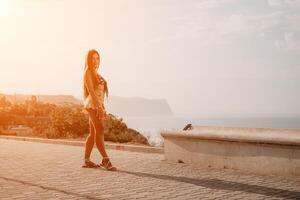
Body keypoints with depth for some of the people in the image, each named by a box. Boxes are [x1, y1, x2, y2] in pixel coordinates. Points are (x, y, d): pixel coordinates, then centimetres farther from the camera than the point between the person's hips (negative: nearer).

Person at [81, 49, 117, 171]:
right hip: (92, 105, -9)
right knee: (100, 130, -16)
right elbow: (91, 90, -15)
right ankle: (105, 160, -20)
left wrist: (103, 108, 17)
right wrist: (99, 106, -23)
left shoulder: (96, 74, 21)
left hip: (98, 105, 9)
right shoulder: (88, 72, -4)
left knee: (93, 133, 7)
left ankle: (86, 160, 11)